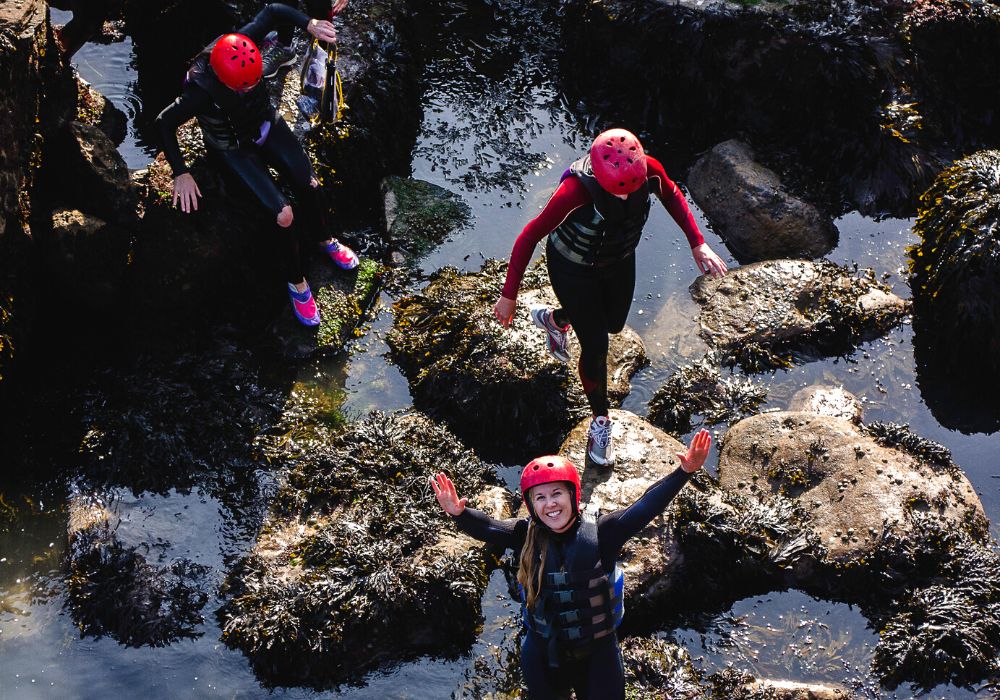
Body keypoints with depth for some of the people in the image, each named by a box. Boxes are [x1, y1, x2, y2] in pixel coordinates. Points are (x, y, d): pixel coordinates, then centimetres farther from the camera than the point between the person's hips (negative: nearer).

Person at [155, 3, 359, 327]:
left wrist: (310, 25, -26)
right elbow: (164, 122, -25)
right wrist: (181, 173, -26)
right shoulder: (201, 91, -37)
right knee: (283, 214, -19)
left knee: (309, 184, -14)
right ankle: (296, 281, 3)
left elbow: (273, 11, -12)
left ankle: (325, 240, 18)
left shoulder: (241, 44, -27)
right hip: (235, 149, -5)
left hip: (267, 126, 5)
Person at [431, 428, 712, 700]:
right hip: (542, 653, 2)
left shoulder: (599, 534, -15)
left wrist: (684, 472, -35)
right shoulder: (525, 536, -10)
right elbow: (487, 527, -21)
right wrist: (458, 513, -43)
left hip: (596, 652, -1)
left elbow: (644, 507, -23)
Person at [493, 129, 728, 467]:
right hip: (574, 269, -5)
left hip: (619, 261, 5)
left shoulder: (649, 170, -31)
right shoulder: (577, 189, -43)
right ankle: (600, 422, 29)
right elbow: (530, 236, -31)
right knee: (596, 347, 2)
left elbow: (672, 196, -5)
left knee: (614, 323, 28)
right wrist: (509, 295, -26)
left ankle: (554, 319, 60)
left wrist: (697, 244, -7)